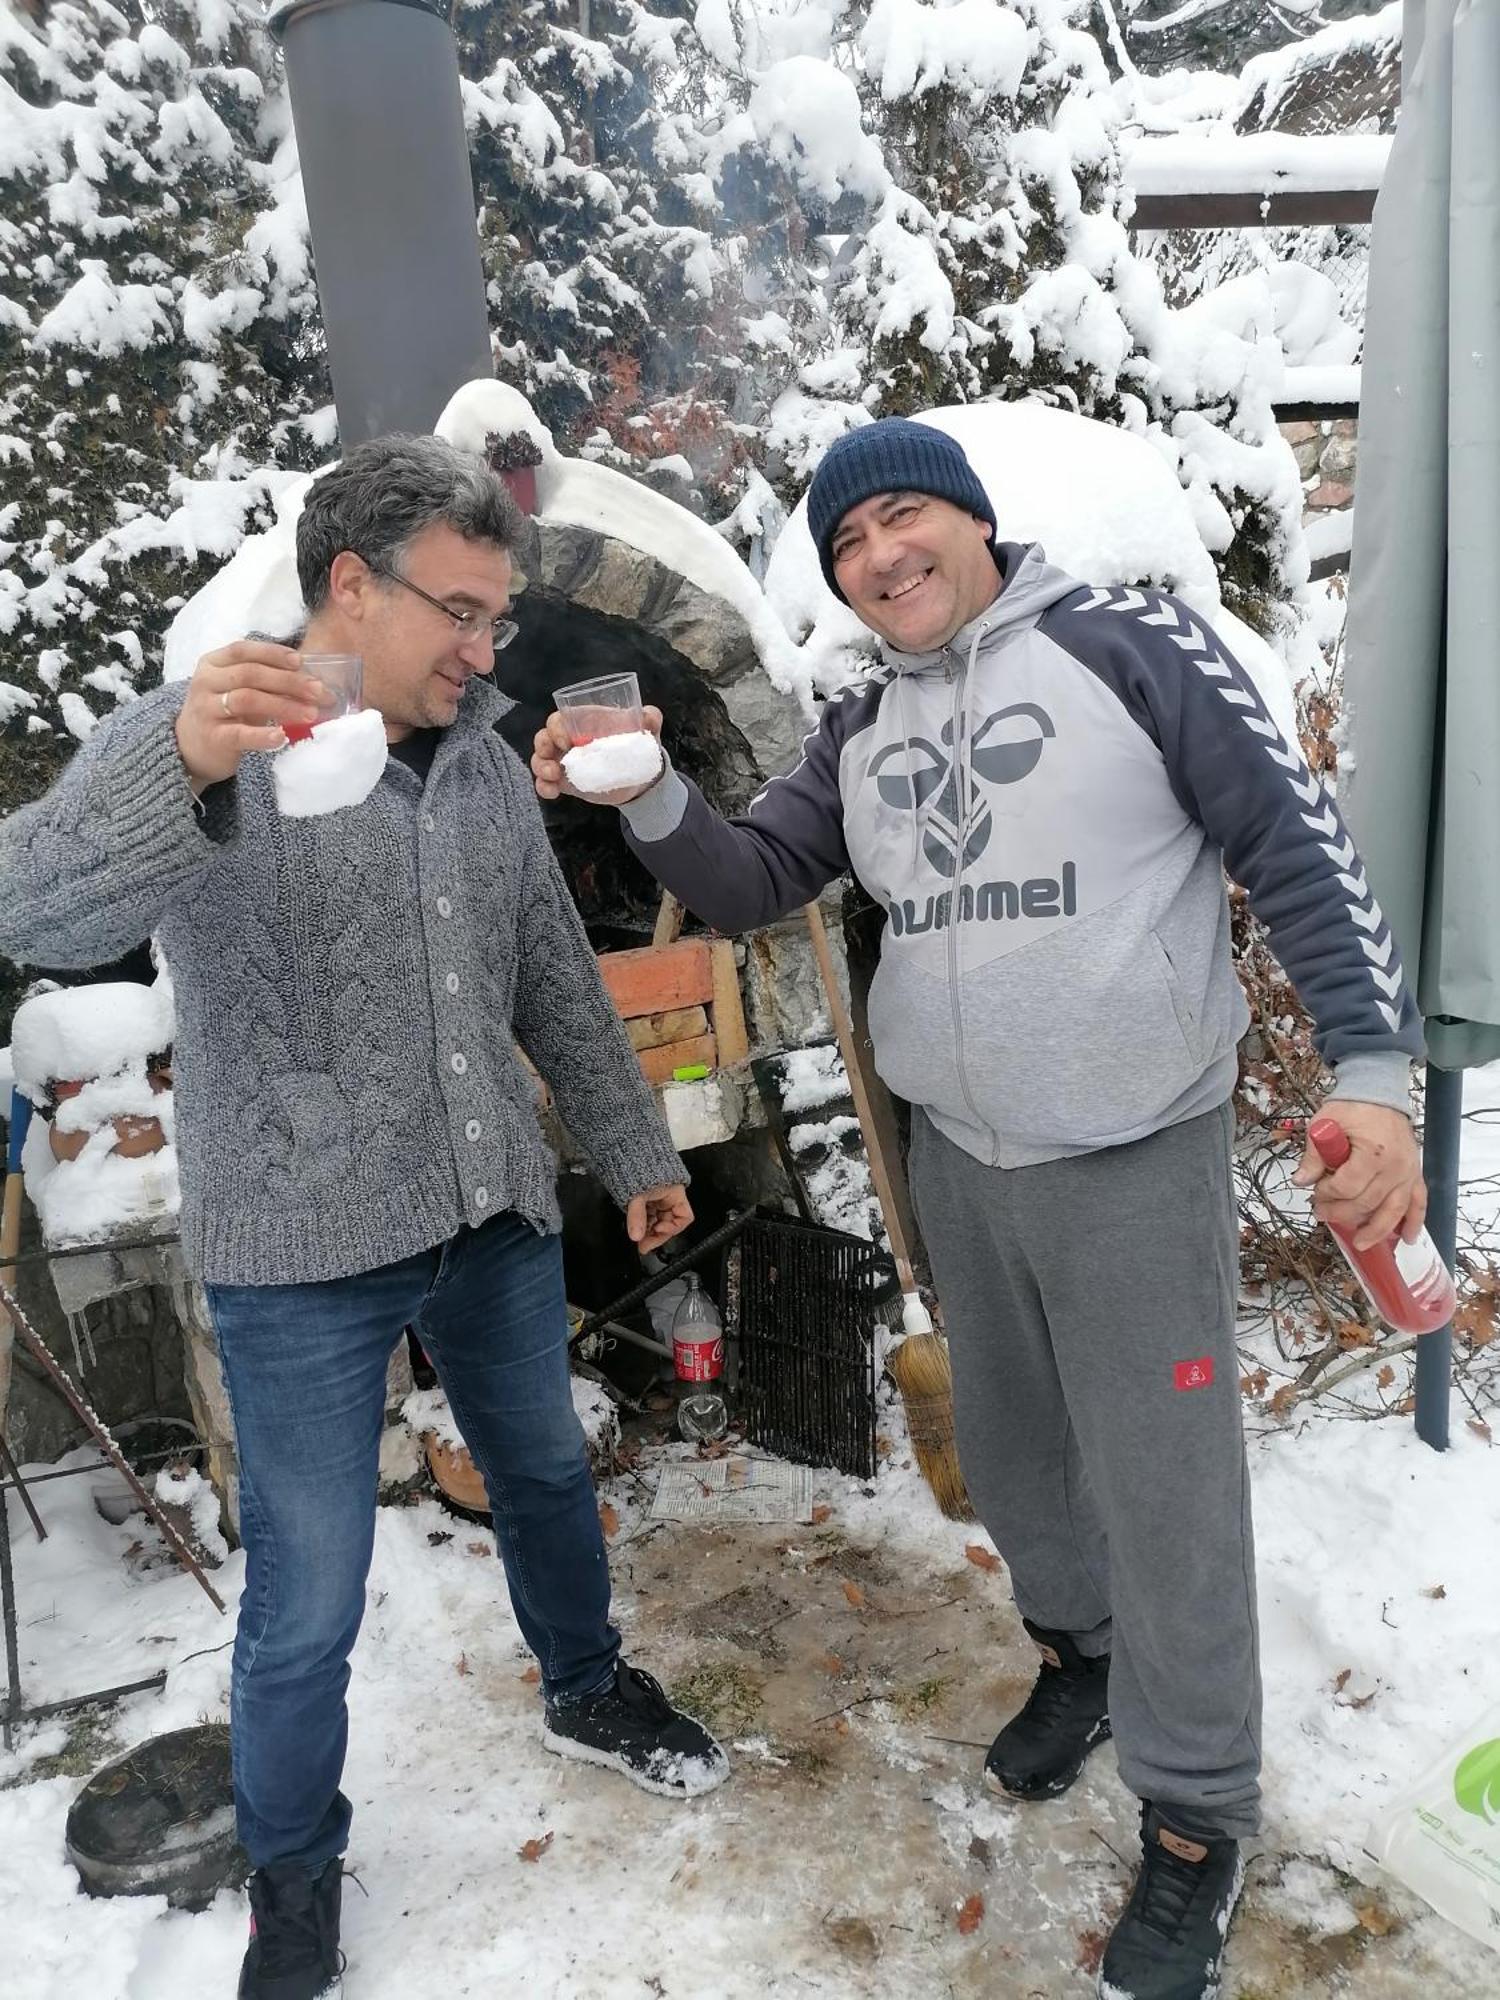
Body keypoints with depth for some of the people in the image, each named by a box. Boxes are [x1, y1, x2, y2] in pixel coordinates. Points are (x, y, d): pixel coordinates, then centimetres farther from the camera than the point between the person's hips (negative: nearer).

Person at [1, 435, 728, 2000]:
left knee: (547, 1476, 23)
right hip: (305, 1255, -5)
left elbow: (557, 983, 14)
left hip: (497, 1220, 6)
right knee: (307, 1610, 6)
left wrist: (636, 1152, 18)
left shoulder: (485, 762, 5)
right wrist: (186, 766, -49)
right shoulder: (195, 747, -12)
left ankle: (591, 1696, 51)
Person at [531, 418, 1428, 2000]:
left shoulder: (1126, 645, -9)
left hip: (1135, 1159, -5)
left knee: (1163, 1488, 3)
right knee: (1007, 1445, 20)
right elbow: (746, 888, 5)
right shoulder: (860, 731, 7)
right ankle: (1076, 1647, 47)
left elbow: (1300, 852, -10)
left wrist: (1371, 1070, -19)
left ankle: (1194, 1821, 24)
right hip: (955, 1159, 5)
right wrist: (649, 798, -14)